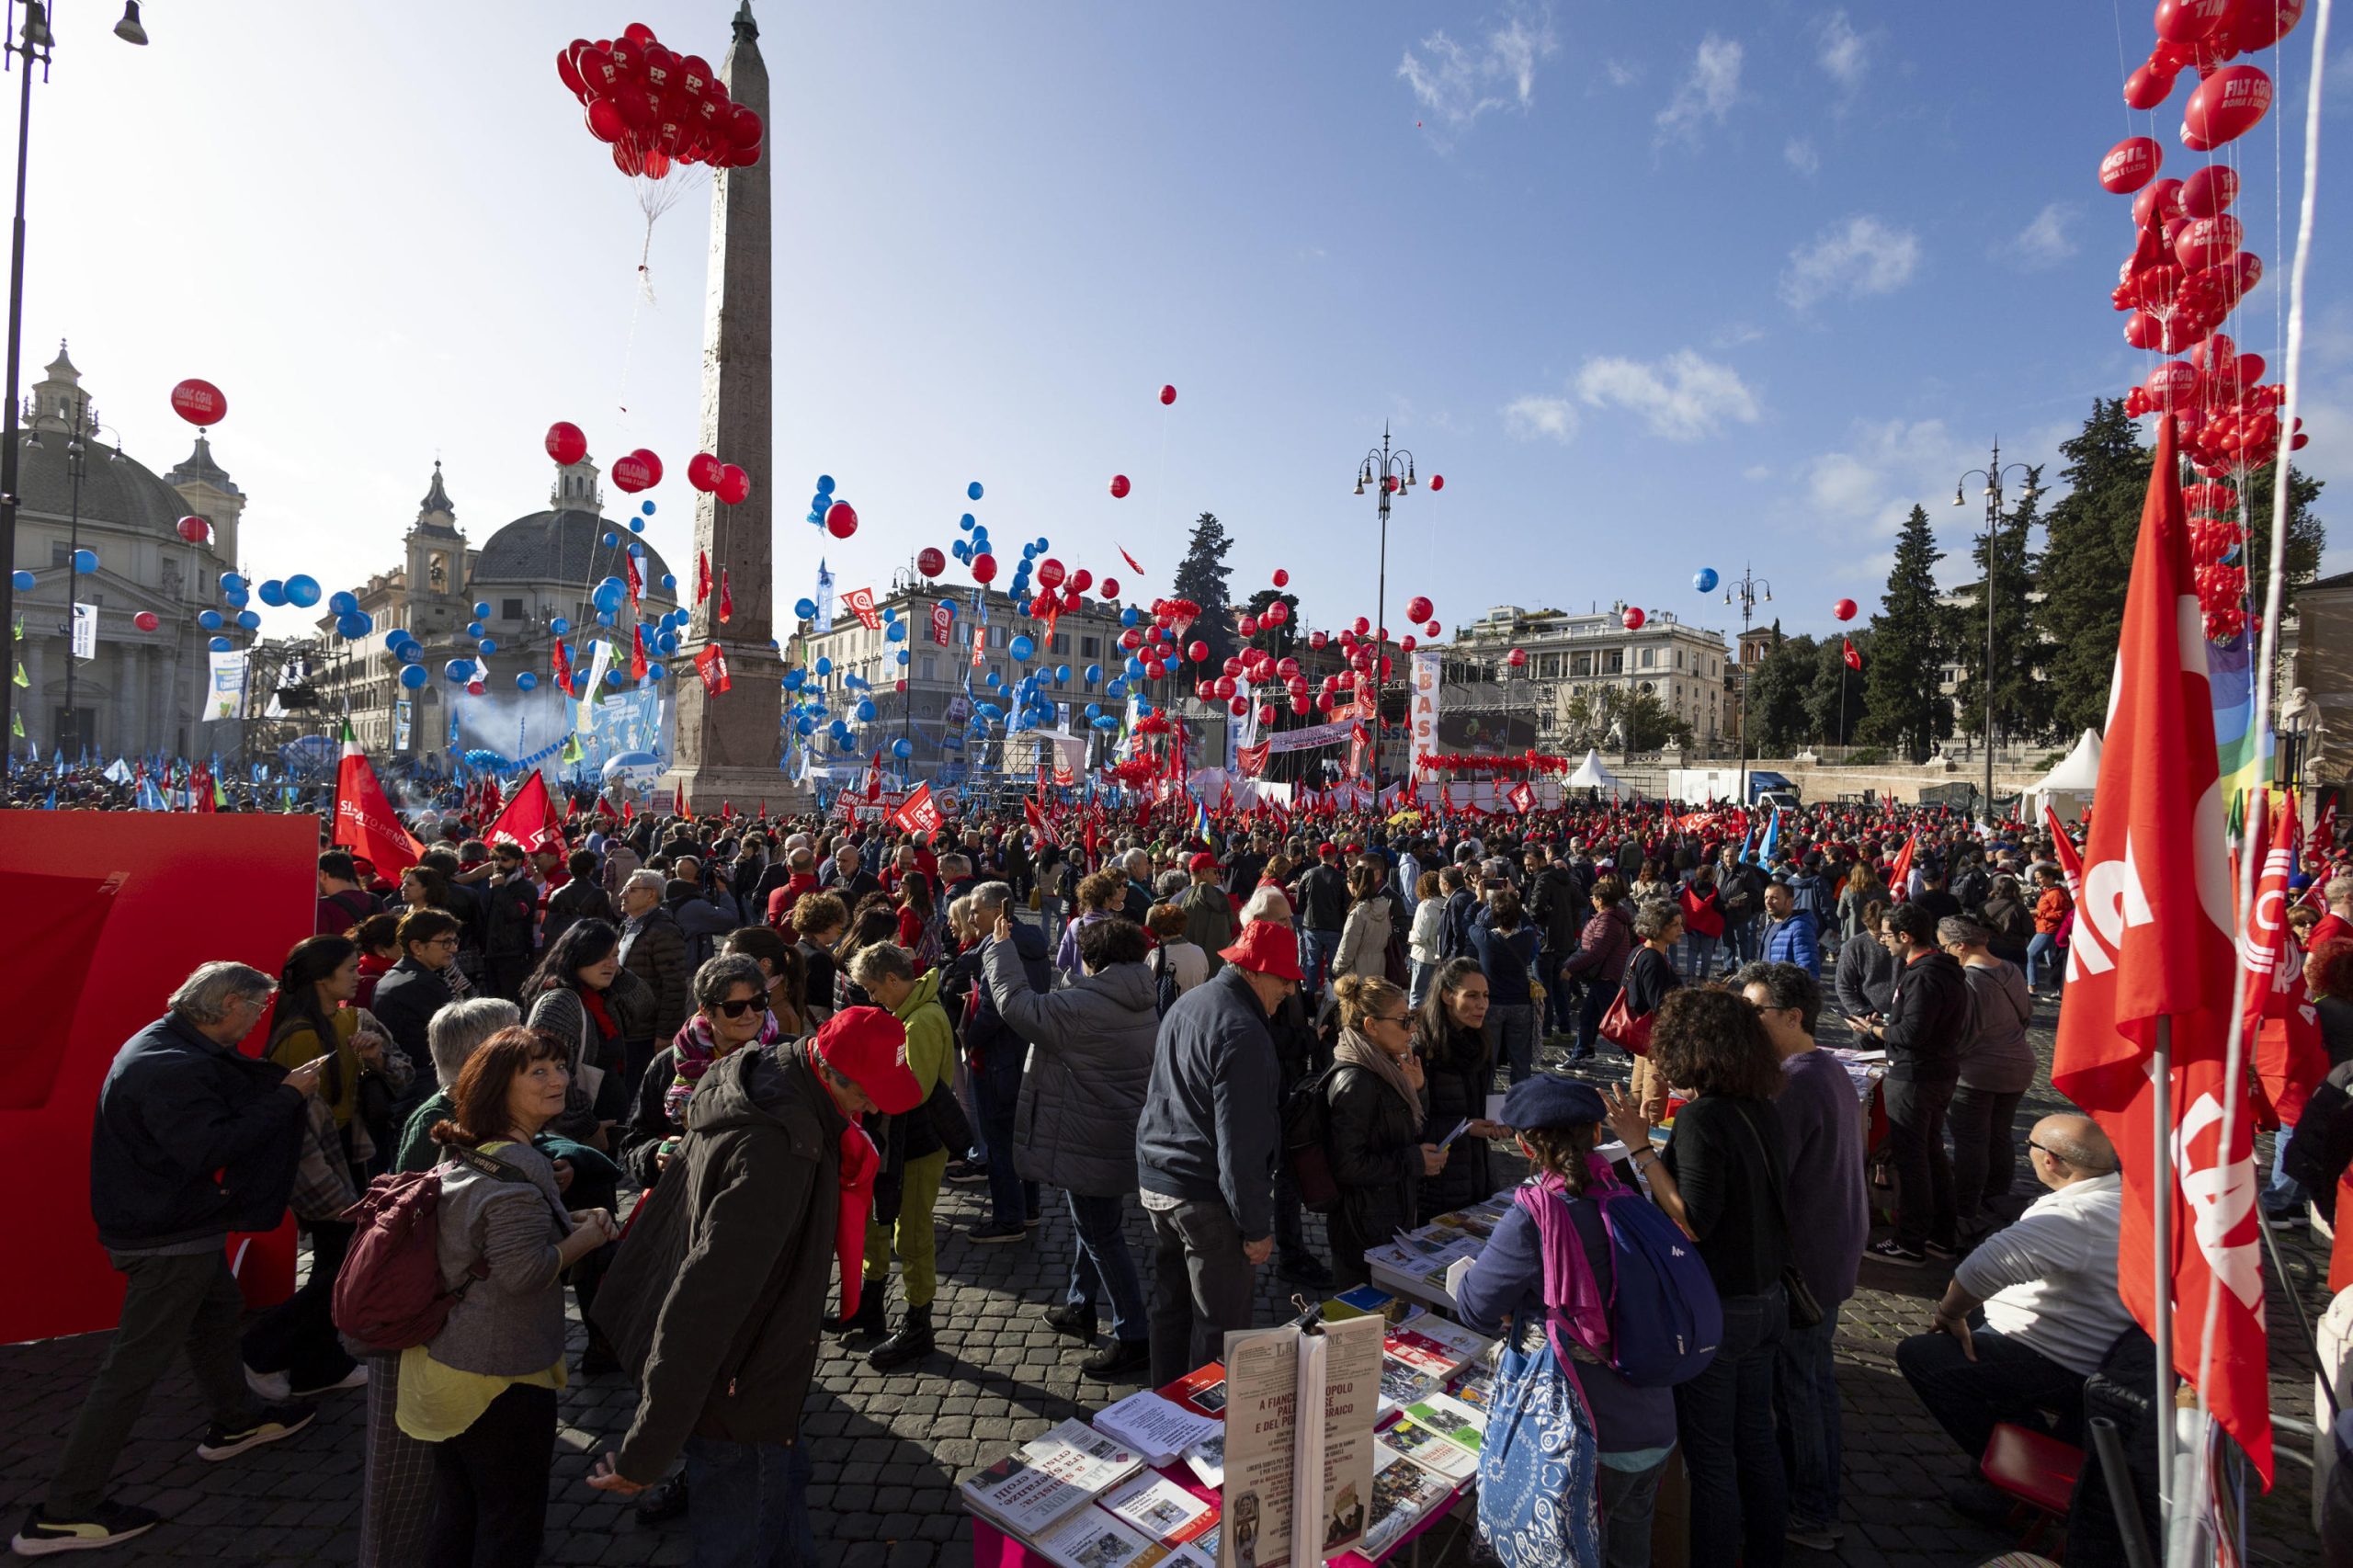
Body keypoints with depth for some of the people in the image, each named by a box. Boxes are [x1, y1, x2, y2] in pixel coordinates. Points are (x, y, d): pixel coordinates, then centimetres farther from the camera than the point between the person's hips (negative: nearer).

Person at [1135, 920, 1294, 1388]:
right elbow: (1241, 1142, -23)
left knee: (1171, 1307, 23)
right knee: (1219, 1328, 7)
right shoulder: (1243, 1033, -23)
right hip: (1207, 1199, -9)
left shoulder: (1185, 1004, 7)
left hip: (1156, 1183, 9)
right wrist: (1257, 1226, -15)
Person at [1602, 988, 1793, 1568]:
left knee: (1710, 1456, 8)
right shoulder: (1762, 1111, 0)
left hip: (1716, 1312, -8)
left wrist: (1641, 1149, -24)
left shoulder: (1700, 1117, -25)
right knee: (1754, 1438, 24)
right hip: (1766, 1299, 8)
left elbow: (1693, 1224, -25)